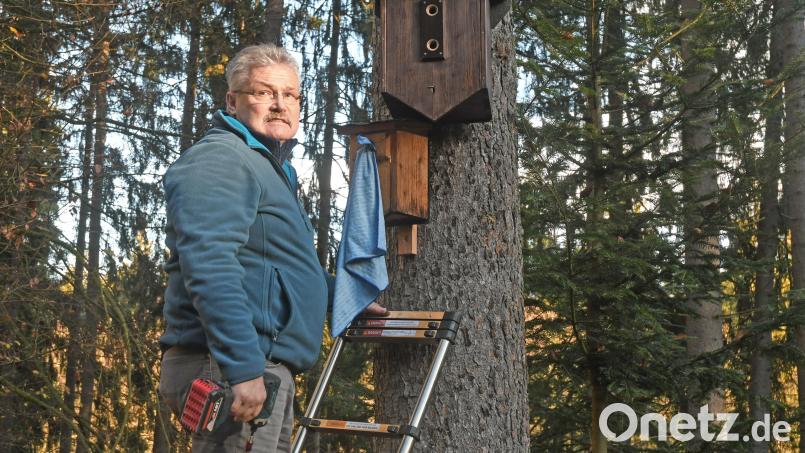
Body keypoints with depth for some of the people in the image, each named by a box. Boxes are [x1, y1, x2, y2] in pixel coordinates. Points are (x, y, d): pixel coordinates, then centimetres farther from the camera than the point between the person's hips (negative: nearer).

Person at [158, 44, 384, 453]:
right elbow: (209, 267, -25)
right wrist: (243, 368, -29)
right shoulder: (219, 160, -11)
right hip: (230, 371, -10)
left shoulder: (270, 168, 23)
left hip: (258, 369, 10)